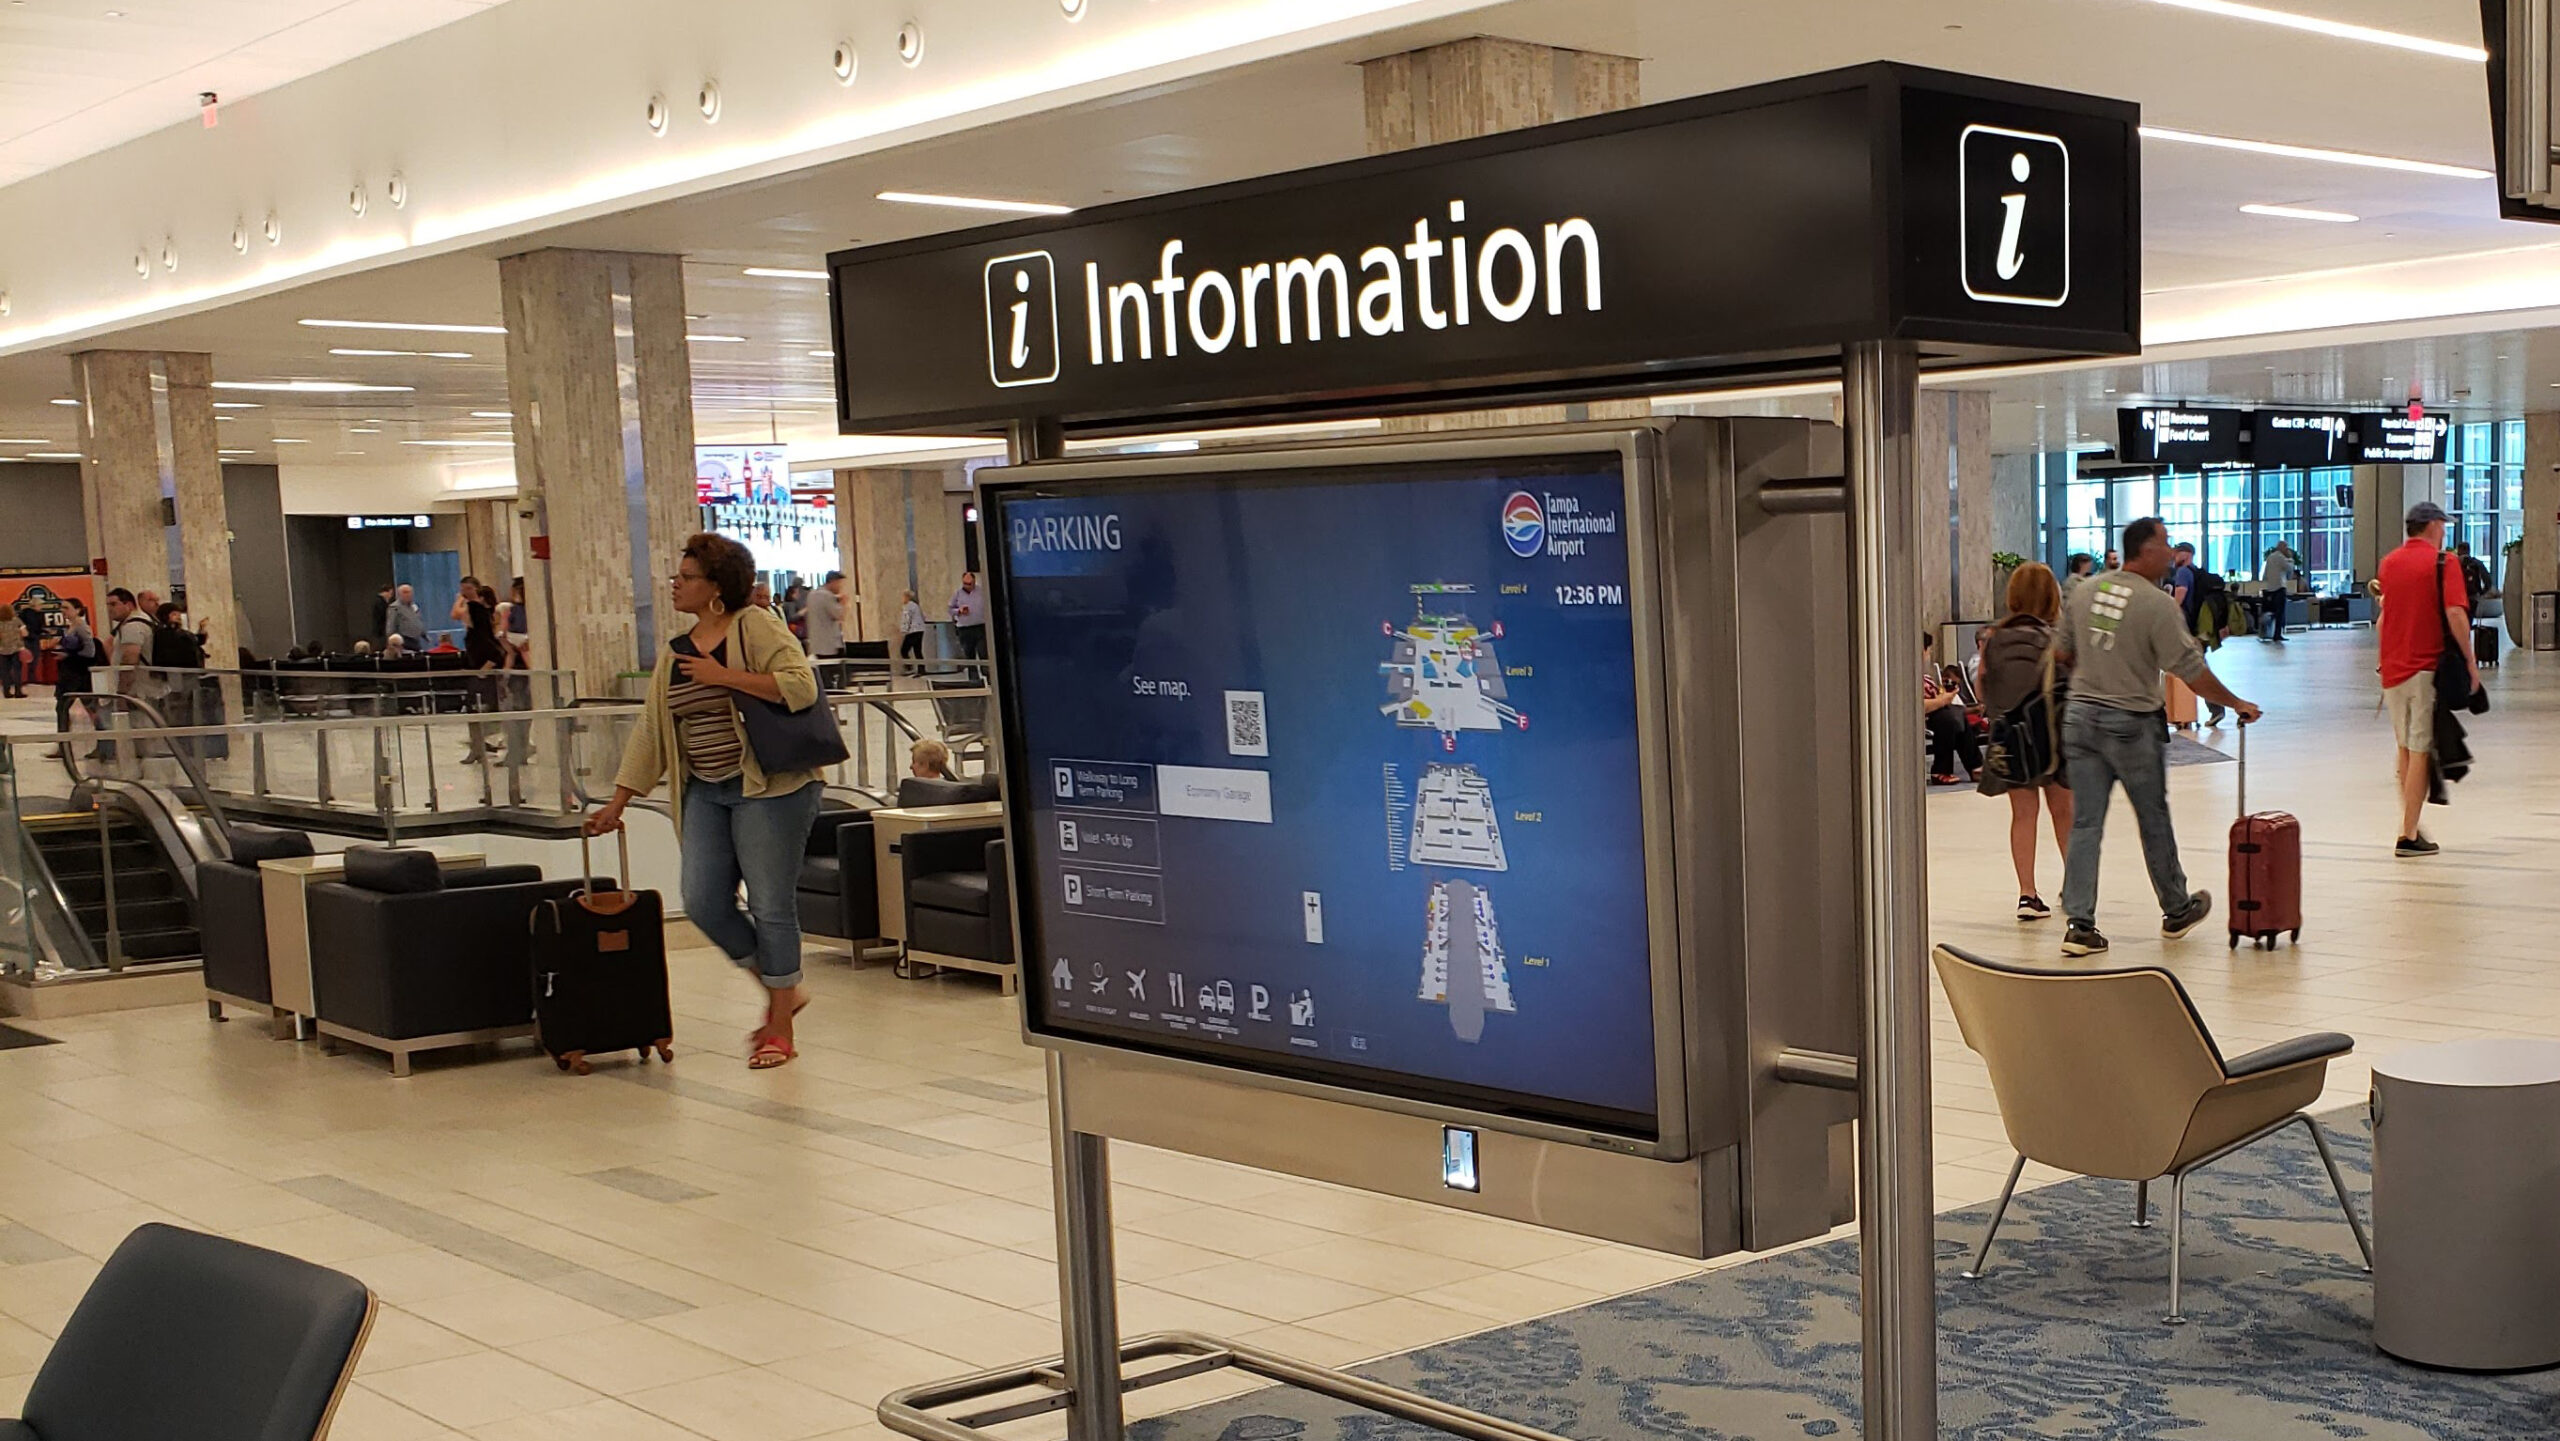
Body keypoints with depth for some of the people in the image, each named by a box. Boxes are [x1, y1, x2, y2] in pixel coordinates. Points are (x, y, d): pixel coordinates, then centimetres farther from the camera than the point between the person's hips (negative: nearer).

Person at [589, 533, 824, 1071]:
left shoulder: (755, 625, -6)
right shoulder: (675, 654, 14)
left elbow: (801, 686, -19)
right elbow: (651, 733, 16)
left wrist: (724, 675, -17)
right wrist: (618, 803, 13)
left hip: (769, 785, -7)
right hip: (705, 790, 7)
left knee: (771, 905, -3)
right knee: (704, 902, -1)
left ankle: (780, 1030, 9)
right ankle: (781, 990, 19)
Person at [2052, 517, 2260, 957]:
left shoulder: (2085, 592, 4)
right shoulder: (2157, 604, -14)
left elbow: (2061, 651, 13)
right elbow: (2192, 672, -12)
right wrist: (2236, 704, 1)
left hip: (2081, 715, 5)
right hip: (2131, 723, -5)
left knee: (2085, 823, 4)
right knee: (2154, 821, 12)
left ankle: (2078, 923, -2)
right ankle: (2177, 910, 29)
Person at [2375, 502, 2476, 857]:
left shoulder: (2387, 564, 10)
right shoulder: (2442, 562, -7)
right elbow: (2456, 614, -17)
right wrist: (2470, 660, -10)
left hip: (2393, 668, 6)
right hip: (2427, 667, -6)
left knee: (2405, 747, 18)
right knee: (2420, 750, -3)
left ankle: (2409, 824, 24)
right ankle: (2409, 835, -4)